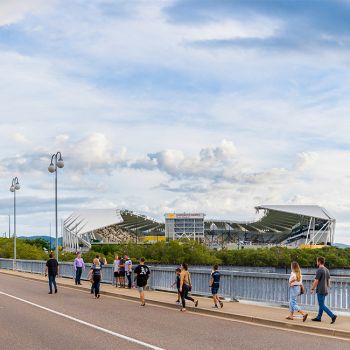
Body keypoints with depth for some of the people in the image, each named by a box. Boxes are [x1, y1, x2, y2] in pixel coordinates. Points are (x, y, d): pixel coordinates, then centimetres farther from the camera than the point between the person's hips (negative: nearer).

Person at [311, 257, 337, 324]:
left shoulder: (319, 270, -17)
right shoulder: (327, 270, 10)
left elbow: (316, 281, -17)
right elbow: (328, 280, 14)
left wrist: (312, 289, -6)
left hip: (320, 290, -9)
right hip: (325, 290, 9)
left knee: (322, 305, -6)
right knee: (321, 304, 16)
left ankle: (332, 316, -15)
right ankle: (318, 318, 22)